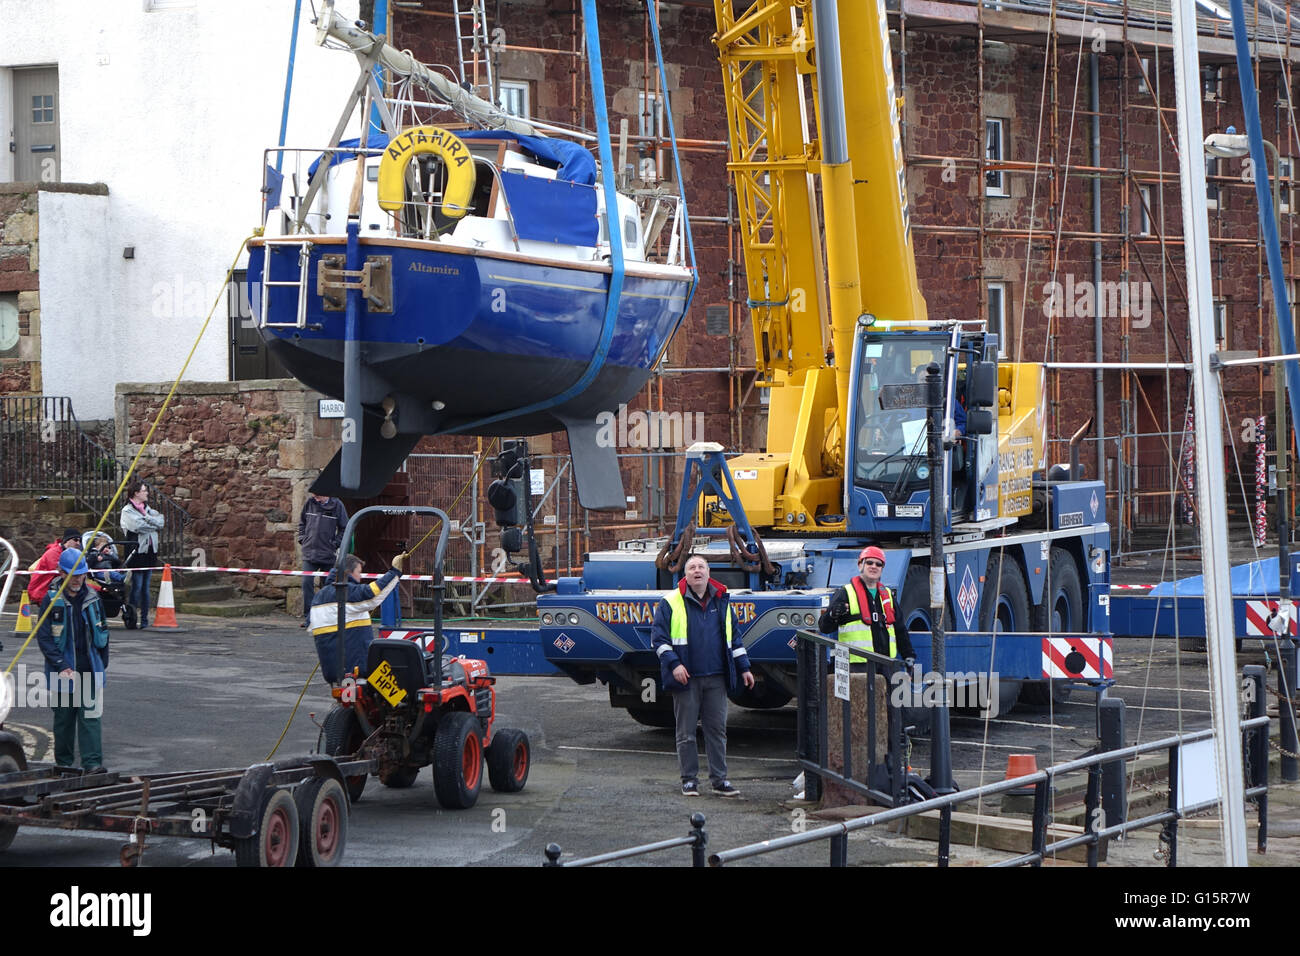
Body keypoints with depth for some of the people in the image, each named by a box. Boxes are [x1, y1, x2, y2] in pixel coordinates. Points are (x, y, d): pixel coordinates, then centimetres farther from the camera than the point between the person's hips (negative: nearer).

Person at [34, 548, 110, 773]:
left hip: (90, 670, 2)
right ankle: (64, 764, 16)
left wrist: (102, 664, 11)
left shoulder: (92, 599, 6)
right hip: (63, 671, -2)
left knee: (90, 715, -5)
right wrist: (61, 666, -14)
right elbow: (43, 637, -7)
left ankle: (92, 762, -7)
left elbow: (103, 632, 16)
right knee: (64, 718, 6)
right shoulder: (52, 600, -5)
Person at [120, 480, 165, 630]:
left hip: (150, 552, 6)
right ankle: (130, 618, -4)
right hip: (137, 552, -6)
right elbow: (139, 526, -18)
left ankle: (144, 619, 9)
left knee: (146, 587, 7)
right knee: (136, 586, -9)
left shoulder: (147, 509, 19)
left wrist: (147, 518, -10)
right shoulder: (127, 511, -3)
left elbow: (161, 521, 6)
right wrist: (154, 525, -3)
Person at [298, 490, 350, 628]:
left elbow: (344, 528, 5)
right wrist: (302, 538, 8)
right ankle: (308, 617, -4)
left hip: (328, 554, -2)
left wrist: (335, 543, -2)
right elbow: (302, 522, 20)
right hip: (309, 552, 2)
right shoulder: (309, 503, 5)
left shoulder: (336, 505, -2)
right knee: (307, 583, -8)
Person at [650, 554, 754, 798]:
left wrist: (743, 668, 17)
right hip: (686, 677, -3)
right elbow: (658, 637, -2)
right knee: (686, 732, 1)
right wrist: (673, 663, -13)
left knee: (717, 729, 4)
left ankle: (719, 779, 10)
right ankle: (689, 780, 9)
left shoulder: (721, 602, 13)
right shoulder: (671, 603, 1)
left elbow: (734, 639, 21)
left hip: (716, 678, 3)